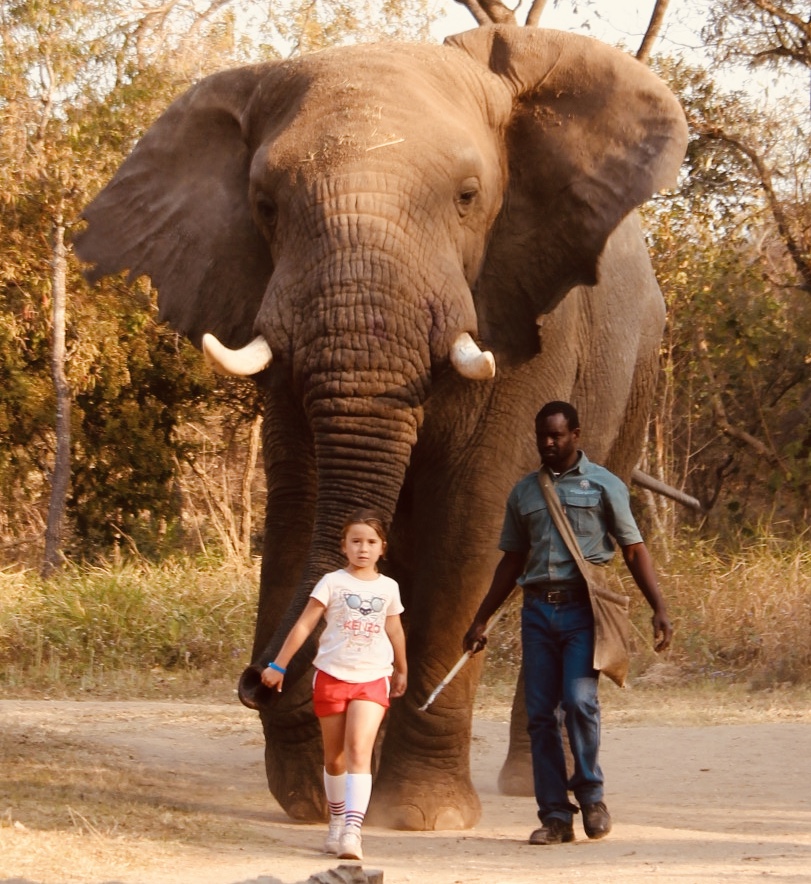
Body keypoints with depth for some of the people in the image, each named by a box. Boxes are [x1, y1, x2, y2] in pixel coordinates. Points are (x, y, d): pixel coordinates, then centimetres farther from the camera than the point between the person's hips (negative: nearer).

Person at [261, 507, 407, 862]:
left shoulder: (388, 588, 7)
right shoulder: (332, 583, -2)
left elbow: (394, 630, 22)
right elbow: (304, 625, -1)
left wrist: (401, 671, 33)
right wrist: (278, 666, -4)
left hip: (372, 680, 0)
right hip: (332, 676, 0)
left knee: (359, 750, -16)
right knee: (335, 756, 11)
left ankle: (352, 831, -24)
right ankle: (337, 824, 28)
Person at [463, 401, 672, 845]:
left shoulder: (603, 485, 5)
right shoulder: (524, 492, 16)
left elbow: (634, 550, 3)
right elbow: (511, 561, 22)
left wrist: (659, 608, -7)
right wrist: (480, 620, 20)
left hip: (583, 608, -4)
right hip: (538, 608, 4)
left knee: (579, 700, -18)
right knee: (540, 713, -1)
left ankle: (590, 794, 2)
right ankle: (555, 816, 3)